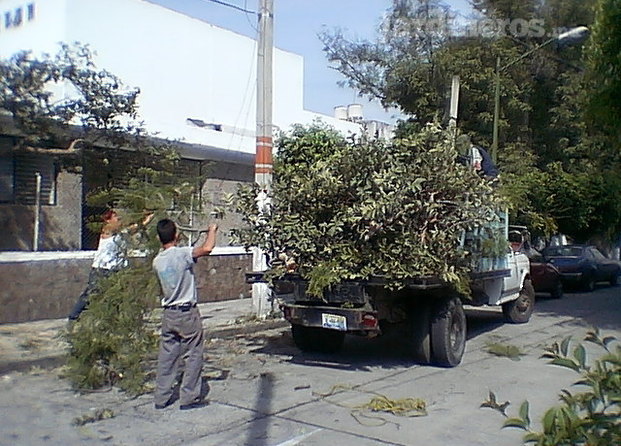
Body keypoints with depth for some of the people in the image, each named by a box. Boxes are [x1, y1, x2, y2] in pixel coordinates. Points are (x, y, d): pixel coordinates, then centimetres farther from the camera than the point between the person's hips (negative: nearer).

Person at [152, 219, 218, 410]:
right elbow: (207, 248, -31)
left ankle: (161, 398, 19)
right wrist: (212, 231, -13)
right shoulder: (182, 254, -17)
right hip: (188, 313, -6)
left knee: (166, 357, 13)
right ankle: (189, 398, 8)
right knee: (194, 355, 6)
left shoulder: (157, 261, 3)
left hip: (168, 314, 6)